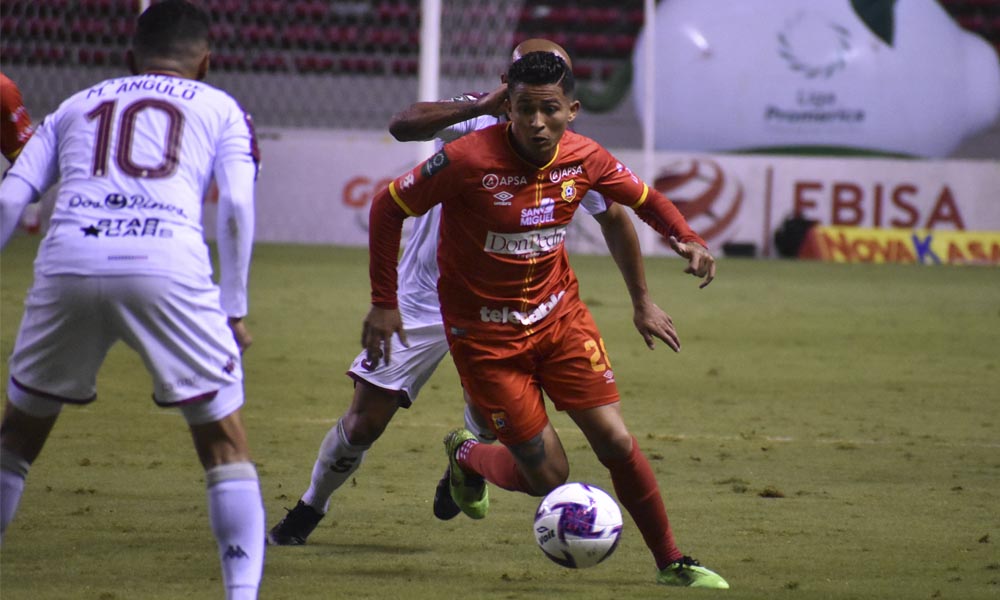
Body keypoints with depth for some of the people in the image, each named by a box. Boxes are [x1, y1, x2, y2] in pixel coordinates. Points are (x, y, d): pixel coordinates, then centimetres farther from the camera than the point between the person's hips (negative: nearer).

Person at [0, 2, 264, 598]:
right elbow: (236, 206, 7)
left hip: (68, 261, 2)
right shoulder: (220, 108, 23)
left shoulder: (77, 106, 29)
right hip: (168, 267, -2)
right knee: (224, 436, 7)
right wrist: (234, 309, 10)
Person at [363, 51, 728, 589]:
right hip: (485, 332, -4)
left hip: (559, 314, 4)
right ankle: (467, 457, 31)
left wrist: (686, 238, -10)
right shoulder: (471, 160, -23)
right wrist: (383, 302, -15)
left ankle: (670, 563, 13)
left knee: (616, 442, -4)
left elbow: (644, 199, 10)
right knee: (548, 476, -2)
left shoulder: (584, 159, -9)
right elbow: (388, 206, -13)